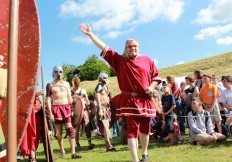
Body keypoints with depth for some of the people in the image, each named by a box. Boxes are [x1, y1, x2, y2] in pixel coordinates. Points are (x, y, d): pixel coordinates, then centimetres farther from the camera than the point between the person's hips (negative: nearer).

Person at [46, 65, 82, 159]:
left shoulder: (66, 84, 12)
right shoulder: (50, 85, 3)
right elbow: (48, 99, -2)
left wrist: (71, 109, 8)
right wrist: (50, 113, -10)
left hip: (66, 107, 2)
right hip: (56, 108, -1)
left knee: (70, 129, -7)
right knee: (59, 132, 6)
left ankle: (73, 152, -6)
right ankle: (62, 152, 19)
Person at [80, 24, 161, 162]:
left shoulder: (147, 60, 7)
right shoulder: (120, 60, 4)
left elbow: (156, 76, 12)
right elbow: (104, 48, 2)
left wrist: (152, 86, -8)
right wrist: (90, 34, 0)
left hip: (145, 100, 2)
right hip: (129, 100, -2)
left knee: (145, 128, 13)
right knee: (132, 129, -4)